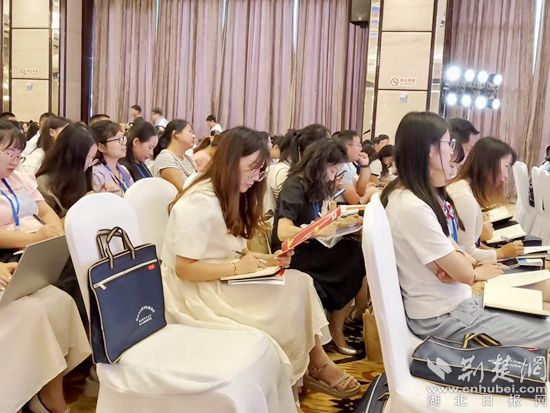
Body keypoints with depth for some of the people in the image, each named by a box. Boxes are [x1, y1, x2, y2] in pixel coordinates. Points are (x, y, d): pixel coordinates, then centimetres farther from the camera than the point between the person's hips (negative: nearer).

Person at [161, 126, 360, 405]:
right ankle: (317, 366, 3)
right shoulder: (200, 203, -20)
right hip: (194, 293, -9)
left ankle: (315, 365, -4)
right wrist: (237, 267, -22)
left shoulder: (229, 197, 10)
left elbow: (231, 252, 7)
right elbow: (184, 269, -21)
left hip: (223, 282, 9)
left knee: (299, 283, -10)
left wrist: (267, 261, -9)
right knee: (291, 293, -16)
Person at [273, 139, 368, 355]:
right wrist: (321, 230, -26)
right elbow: (284, 232, -25)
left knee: (360, 253, -15)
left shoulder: (317, 186, 12)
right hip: (294, 255, -8)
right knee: (358, 258, -21)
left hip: (310, 250, 8)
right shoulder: (295, 185, -14)